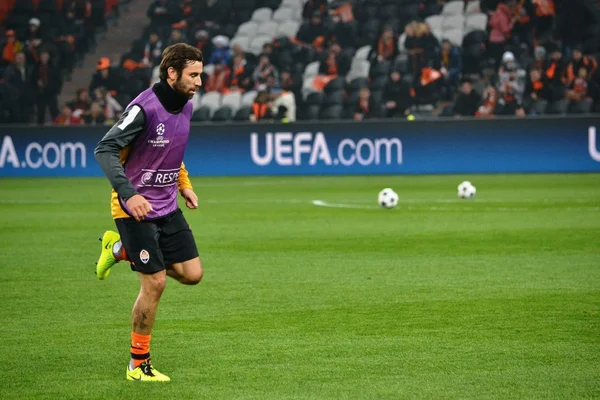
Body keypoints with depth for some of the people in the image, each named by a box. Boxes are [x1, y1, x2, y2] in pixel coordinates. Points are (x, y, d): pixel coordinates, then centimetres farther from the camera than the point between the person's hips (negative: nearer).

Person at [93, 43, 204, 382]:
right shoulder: (144, 108, -22)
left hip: (167, 206, 8)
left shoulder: (186, 106, 3)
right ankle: (139, 364, 8)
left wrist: (184, 185, 14)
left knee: (192, 274, 2)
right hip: (136, 208, -7)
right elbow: (105, 150, -23)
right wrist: (129, 193, -31)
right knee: (155, 283, -8)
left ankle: (122, 250, 22)